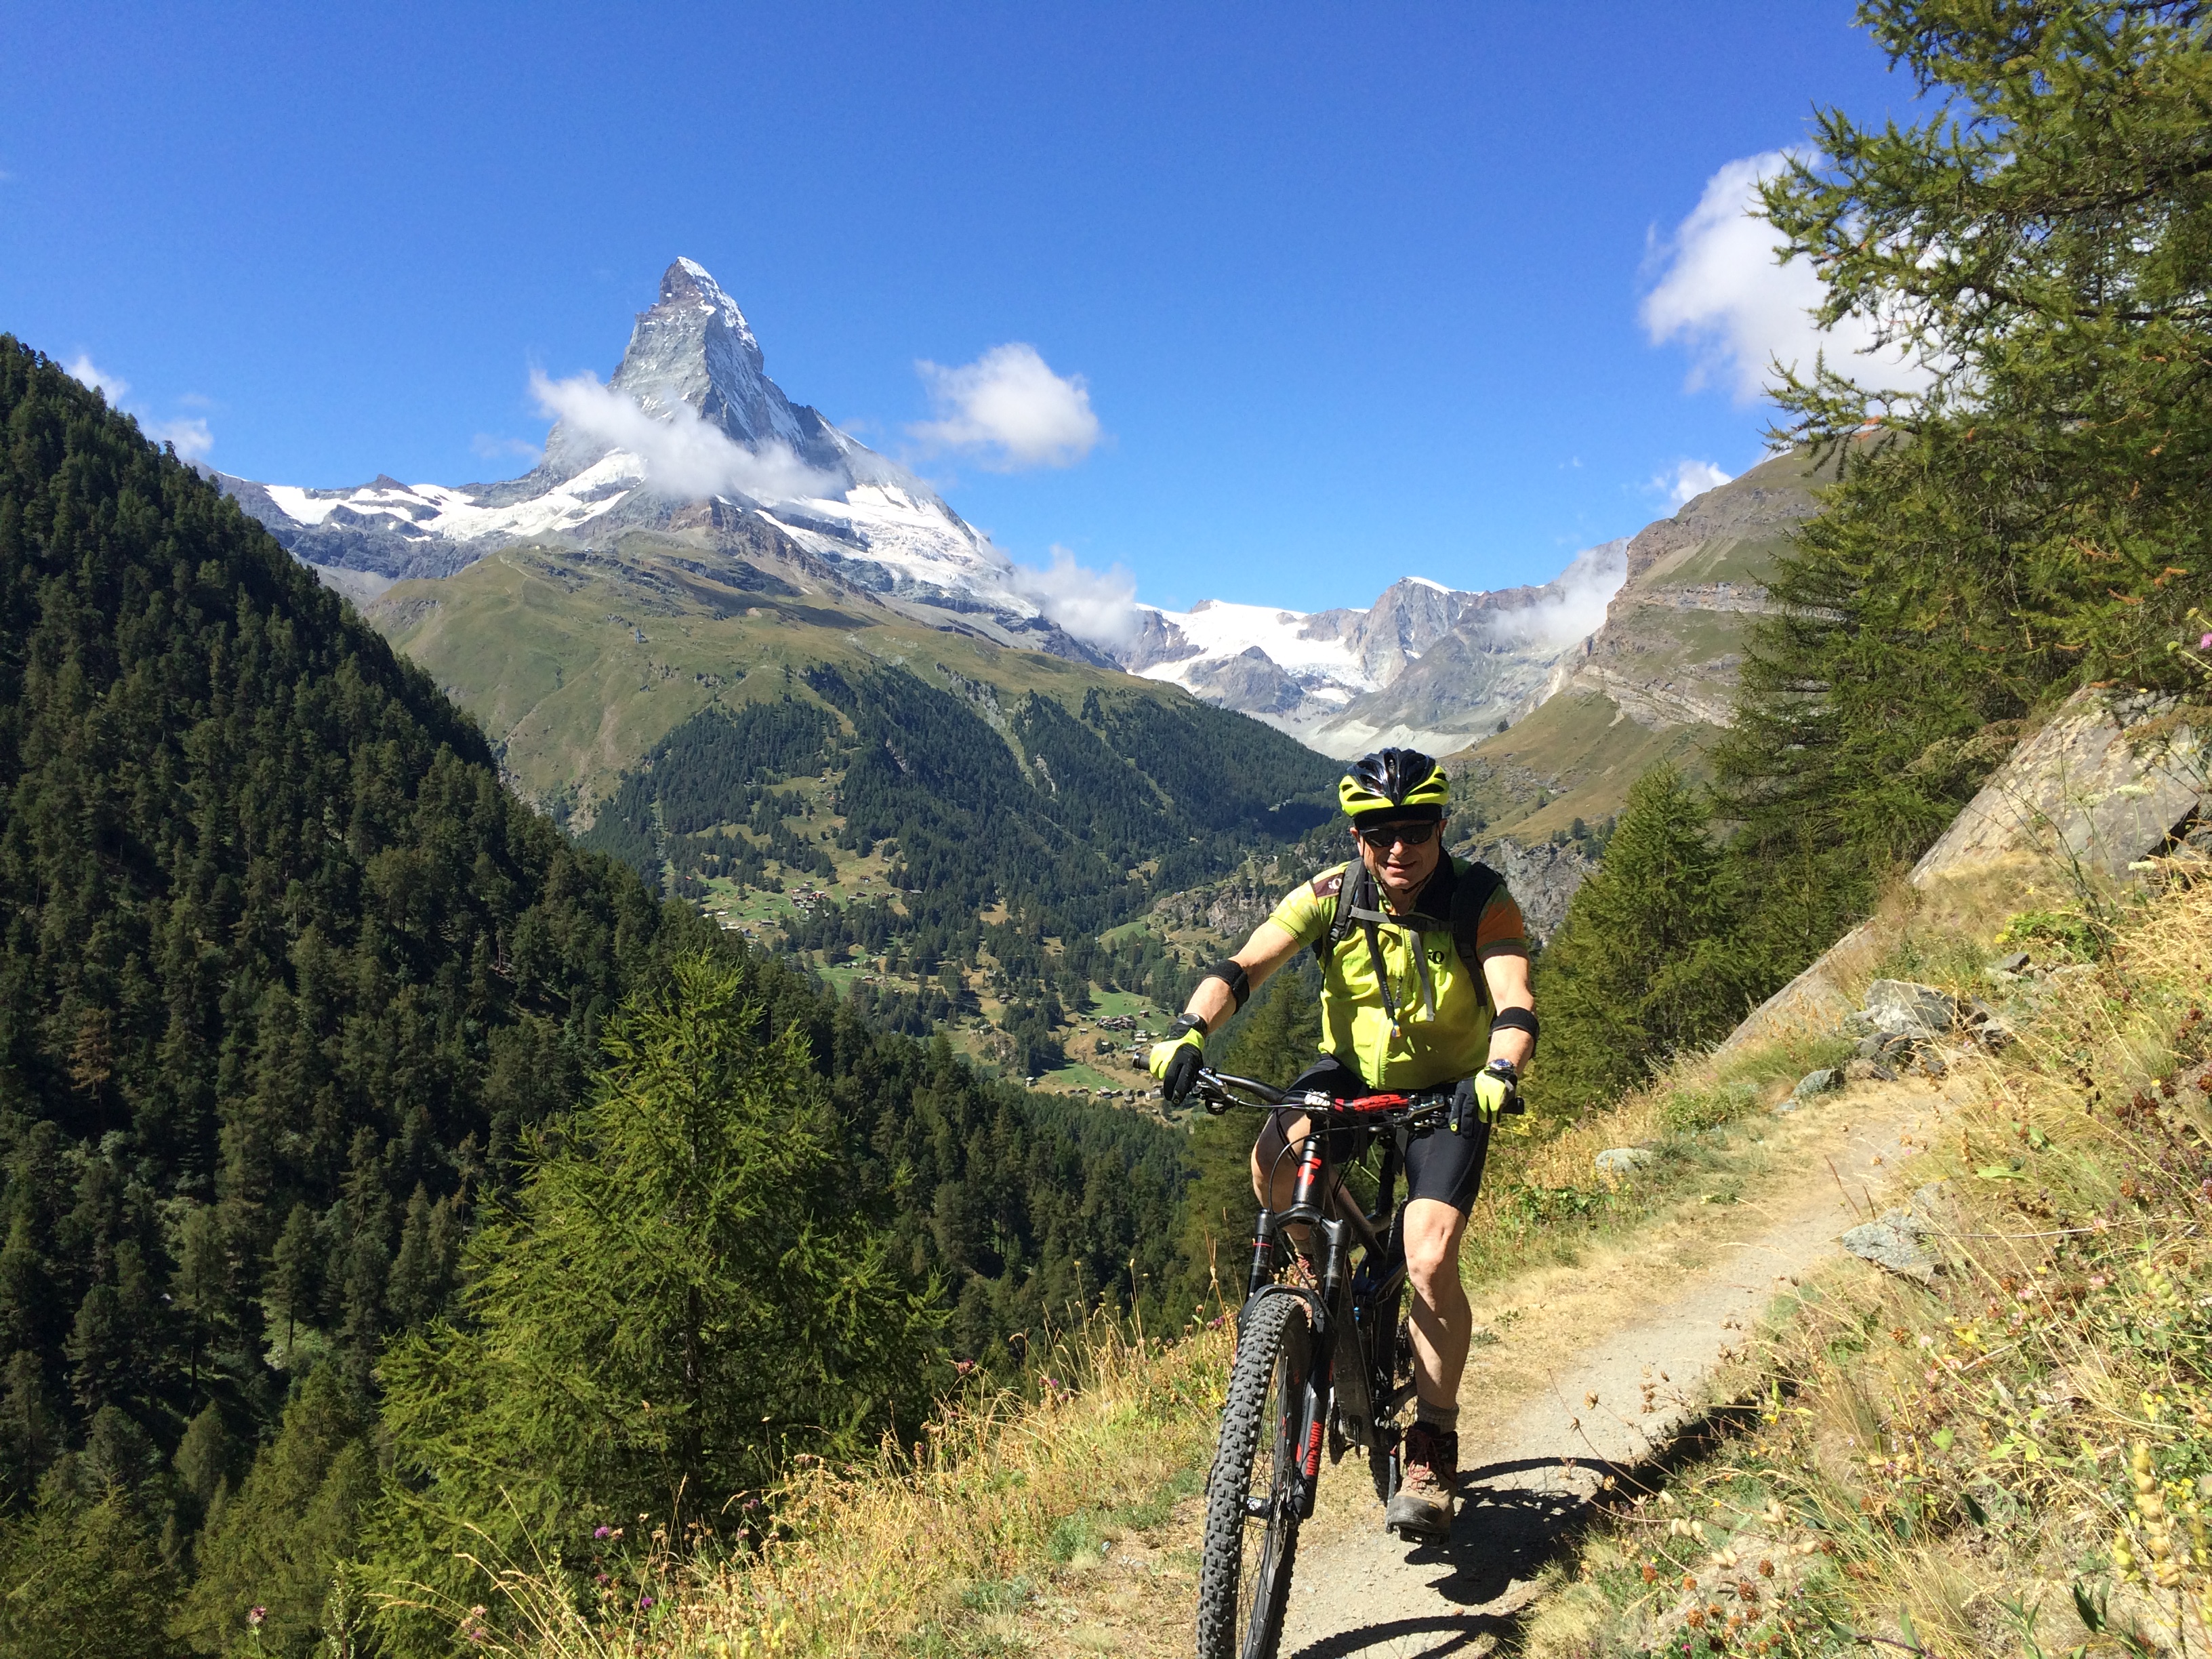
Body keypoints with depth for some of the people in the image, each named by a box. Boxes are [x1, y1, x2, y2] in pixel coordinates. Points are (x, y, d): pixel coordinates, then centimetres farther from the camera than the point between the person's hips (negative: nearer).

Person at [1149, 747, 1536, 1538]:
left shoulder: (1482, 902, -19)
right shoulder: (1331, 896, -15)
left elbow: (1517, 1008, -31)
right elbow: (1240, 968, -25)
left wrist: (1496, 1075, -52)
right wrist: (1189, 1031, -44)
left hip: (1447, 1093, -2)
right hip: (1351, 1073, 2)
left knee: (1430, 1260, -21)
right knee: (1274, 1164, -29)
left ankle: (1432, 1445, 4)